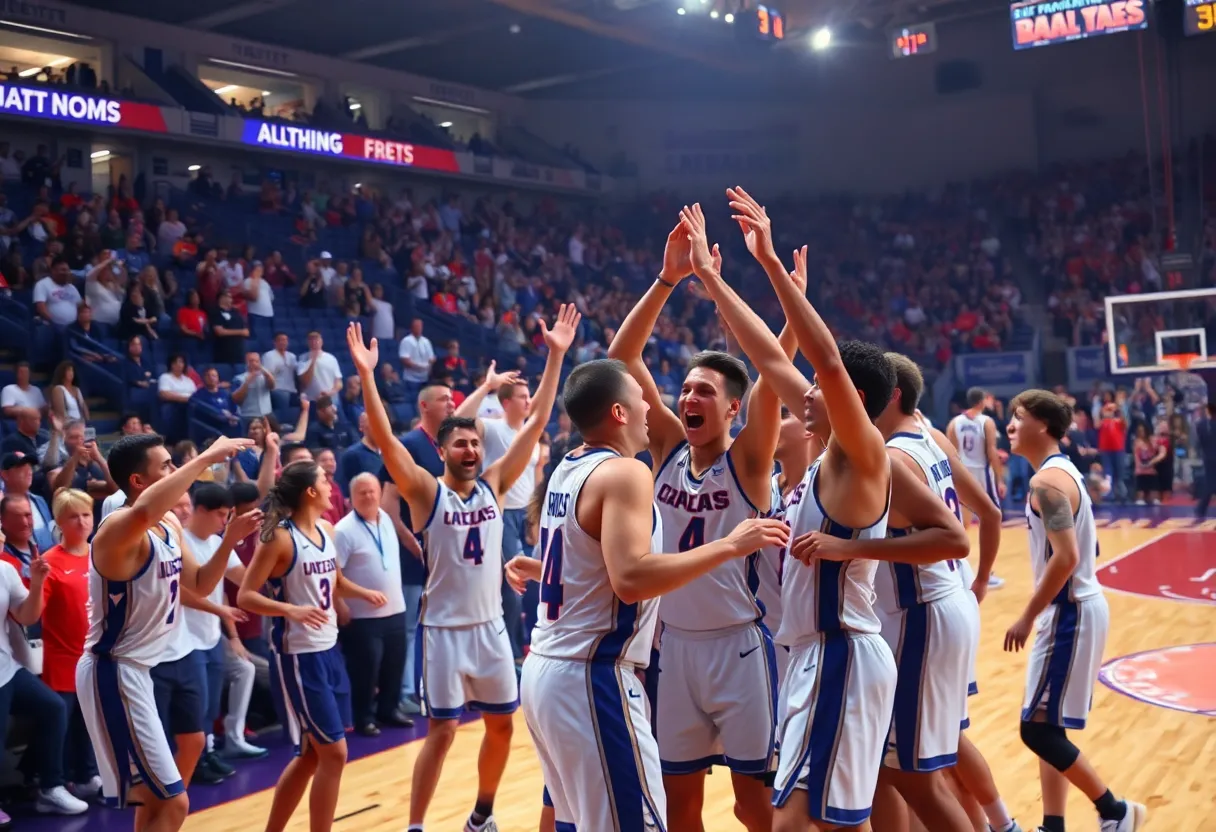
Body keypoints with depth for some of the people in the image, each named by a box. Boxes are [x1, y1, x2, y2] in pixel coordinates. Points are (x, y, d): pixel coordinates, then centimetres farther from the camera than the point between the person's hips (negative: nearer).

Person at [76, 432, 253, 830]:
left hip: (143, 669, 10)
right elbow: (144, 512, -49)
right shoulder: (120, 528, -23)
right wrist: (206, 457, -43)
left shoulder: (170, 525, 8)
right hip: (114, 674, -10)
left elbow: (200, 585, 18)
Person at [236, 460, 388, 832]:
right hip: (299, 655, -8)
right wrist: (290, 610, -31)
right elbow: (245, 596, -17)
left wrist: (365, 593, 8)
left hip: (329, 649, 8)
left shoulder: (327, 529, 9)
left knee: (312, 752, 15)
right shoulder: (279, 538, -14)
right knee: (333, 752, -6)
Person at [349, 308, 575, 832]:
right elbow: (385, 439, -22)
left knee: (502, 724, 13)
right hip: (444, 629, -5)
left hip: (491, 625, 5)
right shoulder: (426, 492, -9)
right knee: (441, 732, -2)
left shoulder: (494, 484, 2)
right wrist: (367, 375, -33)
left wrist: (555, 356, -6)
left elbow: (536, 423, -2)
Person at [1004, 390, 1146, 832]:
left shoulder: (1047, 481, -18)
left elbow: (1065, 557, -27)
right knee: (1048, 727, 14)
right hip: (1076, 607, 10)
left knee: (1037, 729, -3)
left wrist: (1027, 617, -20)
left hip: (1069, 613, -10)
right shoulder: (1065, 471, 12)